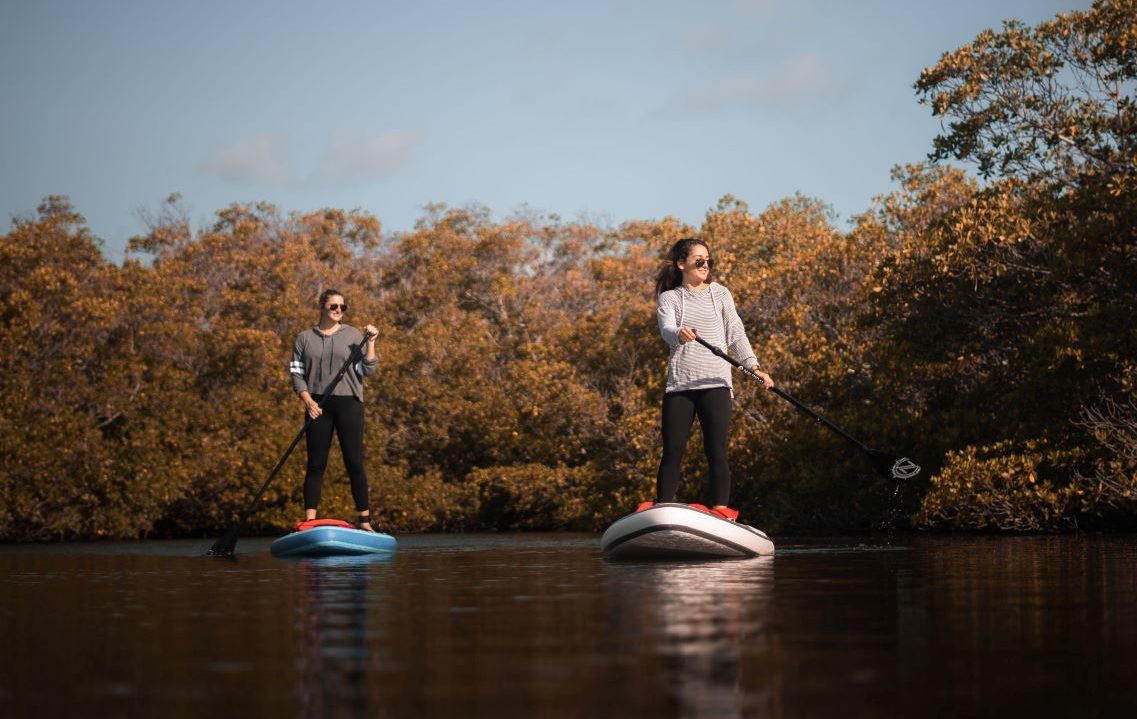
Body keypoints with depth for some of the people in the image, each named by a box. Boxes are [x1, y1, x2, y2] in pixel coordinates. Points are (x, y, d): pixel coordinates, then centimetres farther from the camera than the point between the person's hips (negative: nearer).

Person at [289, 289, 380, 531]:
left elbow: (367, 370, 3)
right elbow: (296, 372, 7)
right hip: (318, 406, 1)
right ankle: (309, 521, 2)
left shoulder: (353, 335, 7)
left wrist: (370, 342, -9)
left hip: (349, 402, -1)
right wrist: (307, 400, -7)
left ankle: (364, 520, 2)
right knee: (316, 464, 1)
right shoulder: (305, 338, 9)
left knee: (354, 462, -2)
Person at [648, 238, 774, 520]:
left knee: (717, 452, -7)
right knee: (672, 452, -2)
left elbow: (736, 334, 10)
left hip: (715, 383, 0)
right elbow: (666, 329, -11)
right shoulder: (669, 298, 8)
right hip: (679, 384, 0)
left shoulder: (720, 294, 14)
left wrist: (754, 366, -3)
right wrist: (679, 334, -35)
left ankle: (721, 512, -10)